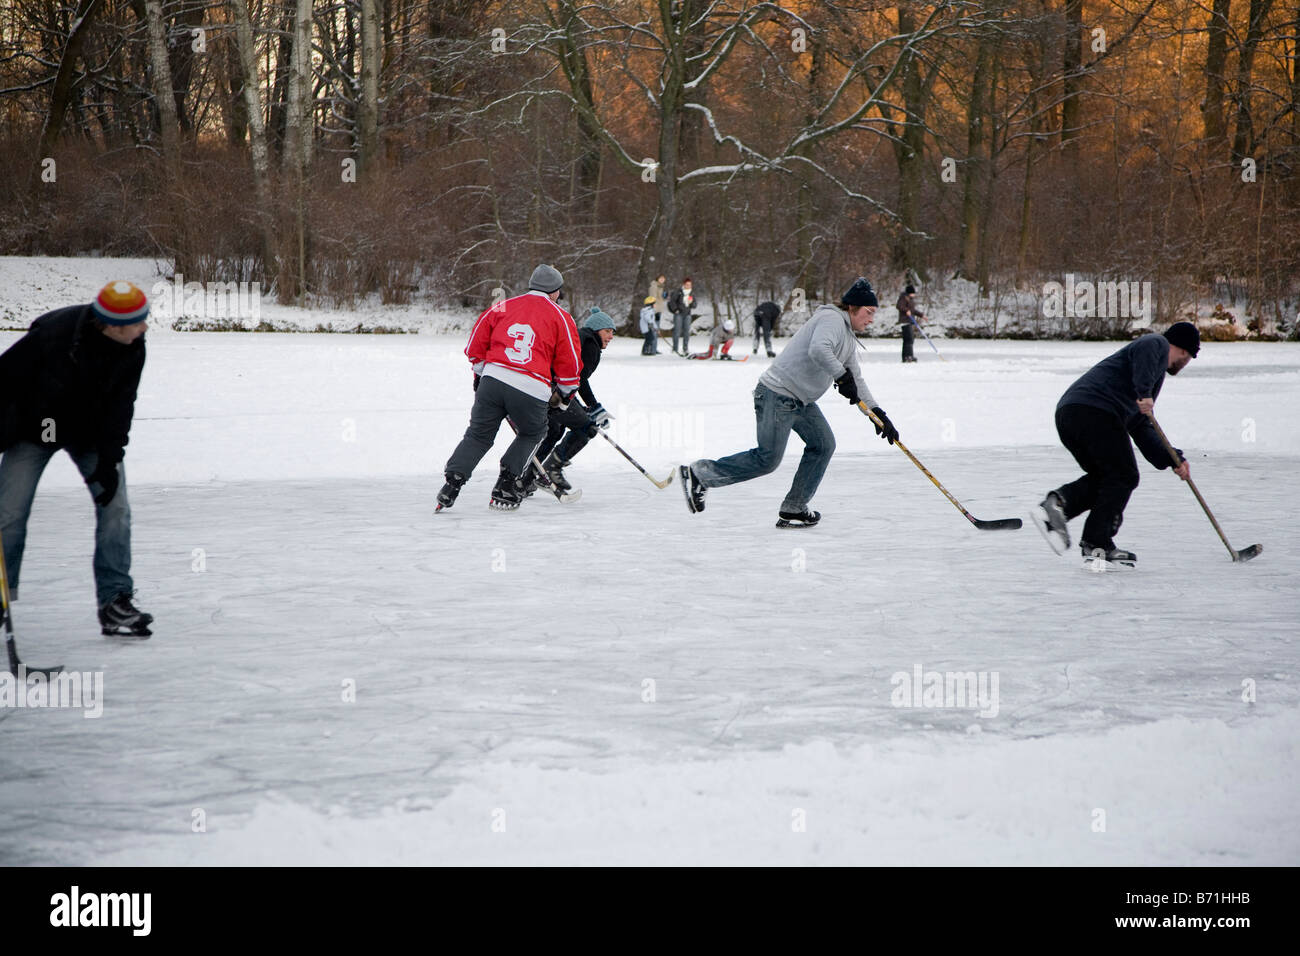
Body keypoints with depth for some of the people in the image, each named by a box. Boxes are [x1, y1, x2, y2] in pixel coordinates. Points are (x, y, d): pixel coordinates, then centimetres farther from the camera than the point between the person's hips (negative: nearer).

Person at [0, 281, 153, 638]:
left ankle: (115, 600, -4)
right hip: (34, 430, -3)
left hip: (91, 434, 3)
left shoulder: (133, 348, -18)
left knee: (115, 508, -10)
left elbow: (119, 406, -12)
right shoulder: (52, 333, -32)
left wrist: (109, 461, -19)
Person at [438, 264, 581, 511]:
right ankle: (505, 487, 13)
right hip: (531, 389, -2)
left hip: (493, 379, 2)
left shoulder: (503, 307, 16)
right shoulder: (560, 317, 10)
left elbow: (476, 344, 19)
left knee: (478, 435, 15)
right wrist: (564, 395, 26)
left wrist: (480, 374, 33)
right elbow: (570, 364, 11)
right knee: (532, 434, 23)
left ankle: (453, 481, 0)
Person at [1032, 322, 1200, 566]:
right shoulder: (1158, 345, 11)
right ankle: (1097, 543, -3)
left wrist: (1173, 459, 28)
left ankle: (1058, 502, -2)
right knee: (1123, 477, 0)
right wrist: (1144, 393, -27)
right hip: (1096, 411, -9)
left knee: (1103, 476, 20)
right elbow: (1144, 351, -17)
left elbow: (1142, 430, 35)